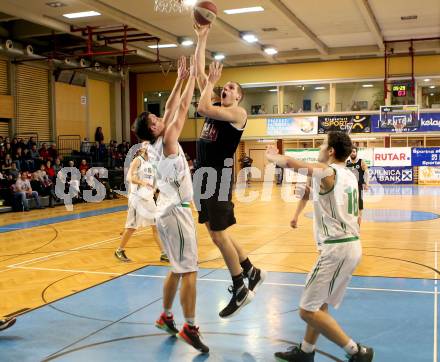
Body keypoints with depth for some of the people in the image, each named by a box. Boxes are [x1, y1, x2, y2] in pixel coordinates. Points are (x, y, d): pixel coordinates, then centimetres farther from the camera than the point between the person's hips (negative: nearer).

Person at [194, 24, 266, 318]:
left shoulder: (238, 113, -8)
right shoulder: (216, 109, 15)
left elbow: (202, 108, -23)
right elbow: (199, 74, 14)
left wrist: (210, 83, -7)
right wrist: (202, 39, 12)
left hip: (220, 175, -9)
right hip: (204, 175, 9)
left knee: (218, 235, -6)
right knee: (216, 231, 13)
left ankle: (241, 291, 7)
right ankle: (252, 273, 27)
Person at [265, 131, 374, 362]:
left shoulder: (326, 171, -11)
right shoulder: (349, 175, 14)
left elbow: (290, 163, -16)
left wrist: (272, 156, 3)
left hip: (336, 249, -10)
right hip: (351, 245, 10)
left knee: (308, 311, -4)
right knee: (319, 303, 22)